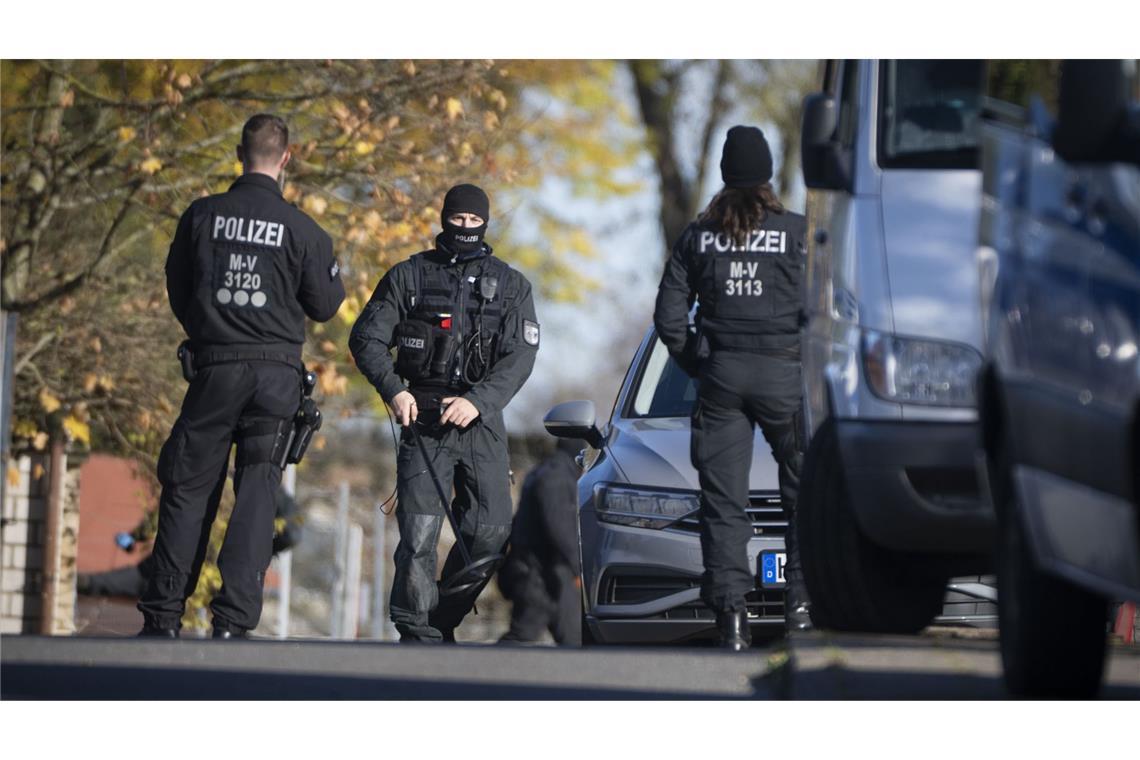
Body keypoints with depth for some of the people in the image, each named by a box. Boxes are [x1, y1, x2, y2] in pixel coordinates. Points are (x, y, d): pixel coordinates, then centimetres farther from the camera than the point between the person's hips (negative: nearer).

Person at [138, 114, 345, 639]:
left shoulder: (202, 216, 0)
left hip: (214, 366, 1)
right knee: (257, 491, 2)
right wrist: (333, 276, 23)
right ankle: (234, 619, -6)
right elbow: (324, 306, 3)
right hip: (277, 372, -1)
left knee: (188, 488, 8)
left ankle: (163, 615, 7)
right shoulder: (300, 229, -5)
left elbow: (177, 292, 10)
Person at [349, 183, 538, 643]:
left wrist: (478, 401, -16)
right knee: (419, 531, -12)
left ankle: (443, 618, 12)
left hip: (481, 421, 2)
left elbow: (520, 356, 0)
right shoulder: (409, 277, 8)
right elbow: (366, 338, 5)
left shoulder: (510, 286, 10)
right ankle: (418, 636, -8)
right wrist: (393, 389, -12)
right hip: (423, 419, -2)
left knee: (490, 531, -6)